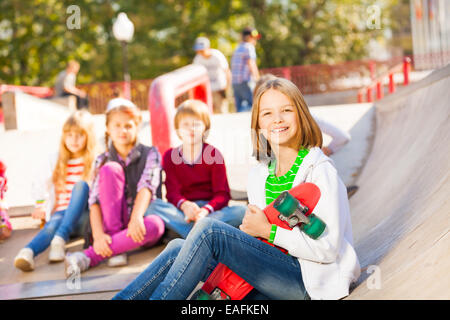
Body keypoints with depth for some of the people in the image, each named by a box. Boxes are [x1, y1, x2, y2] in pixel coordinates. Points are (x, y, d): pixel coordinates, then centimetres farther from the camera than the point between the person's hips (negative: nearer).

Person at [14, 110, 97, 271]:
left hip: (83, 217, -2)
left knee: (81, 184, -30)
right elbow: (38, 184, 27)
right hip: (62, 212, 2)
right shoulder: (56, 160, 15)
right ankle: (28, 252, -68)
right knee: (55, 222, -35)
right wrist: (41, 207, 21)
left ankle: (60, 239, -47)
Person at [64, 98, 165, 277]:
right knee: (110, 169, -21)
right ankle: (116, 245, -27)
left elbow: (147, 187, -16)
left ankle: (88, 257, -34)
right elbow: (95, 200, -7)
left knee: (155, 225, -39)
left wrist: (136, 218, -36)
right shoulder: (103, 161, 6)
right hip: (114, 222, 1)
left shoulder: (150, 154, 2)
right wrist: (98, 235, -26)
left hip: (141, 221, -1)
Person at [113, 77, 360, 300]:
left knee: (208, 228, -22)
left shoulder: (320, 170, -7)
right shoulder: (258, 176, 13)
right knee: (179, 248, -8)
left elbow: (329, 248, -15)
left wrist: (270, 230, -14)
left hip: (308, 283, -6)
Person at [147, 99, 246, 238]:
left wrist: (205, 210, -25)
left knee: (242, 211, -29)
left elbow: (222, 194, -4)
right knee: (152, 207, -28)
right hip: (182, 210, 1)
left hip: (210, 209, -1)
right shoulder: (170, 156, 9)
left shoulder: (214, 155, 3)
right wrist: (184, 205, -26)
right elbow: (173, 192, -1)